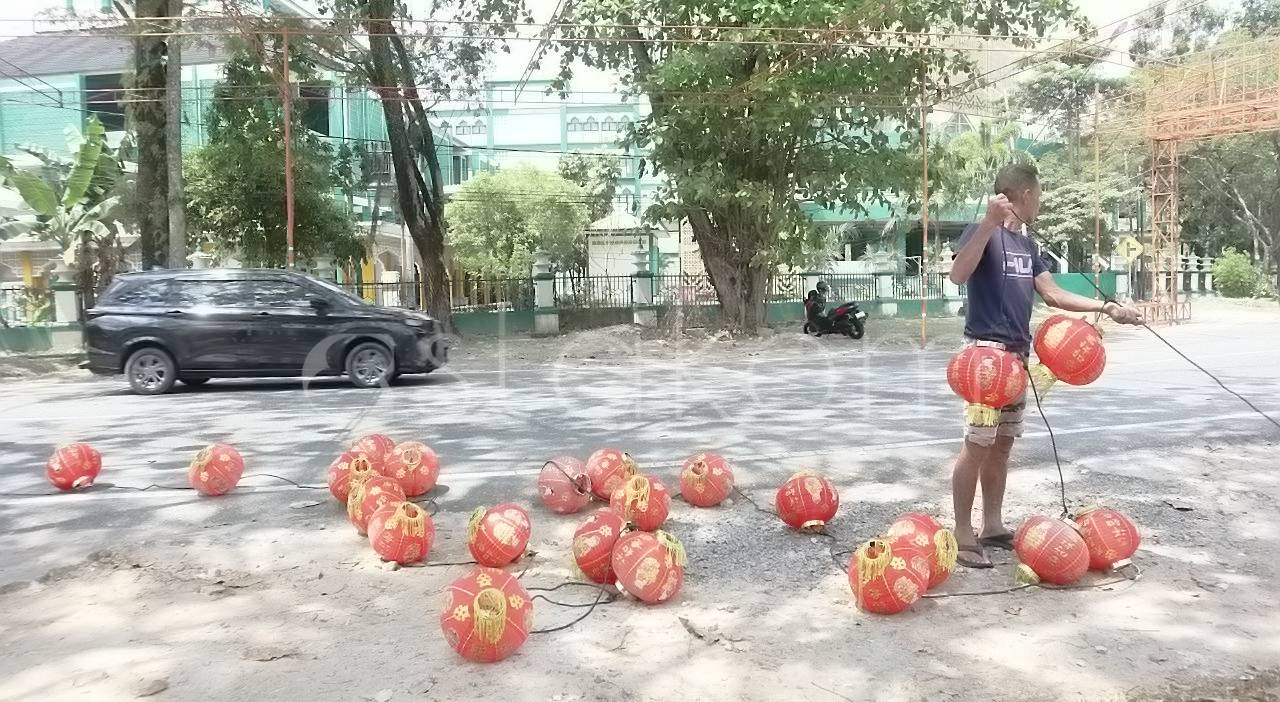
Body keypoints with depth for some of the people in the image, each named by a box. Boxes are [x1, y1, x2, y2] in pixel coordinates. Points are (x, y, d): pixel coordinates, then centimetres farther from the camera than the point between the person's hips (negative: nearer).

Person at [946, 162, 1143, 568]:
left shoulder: (1027, 244, 16)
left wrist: (1107, 307, 16)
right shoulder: (983, 233, -10)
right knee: (977, 444, -7)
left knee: (1002, 444, 12)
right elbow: (958, 275, -28)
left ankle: (993, 526, 21)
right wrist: (989, 222, -36)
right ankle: (963, 535, -1)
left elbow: (1052, 294, 19)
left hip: (1017, 354, 9)